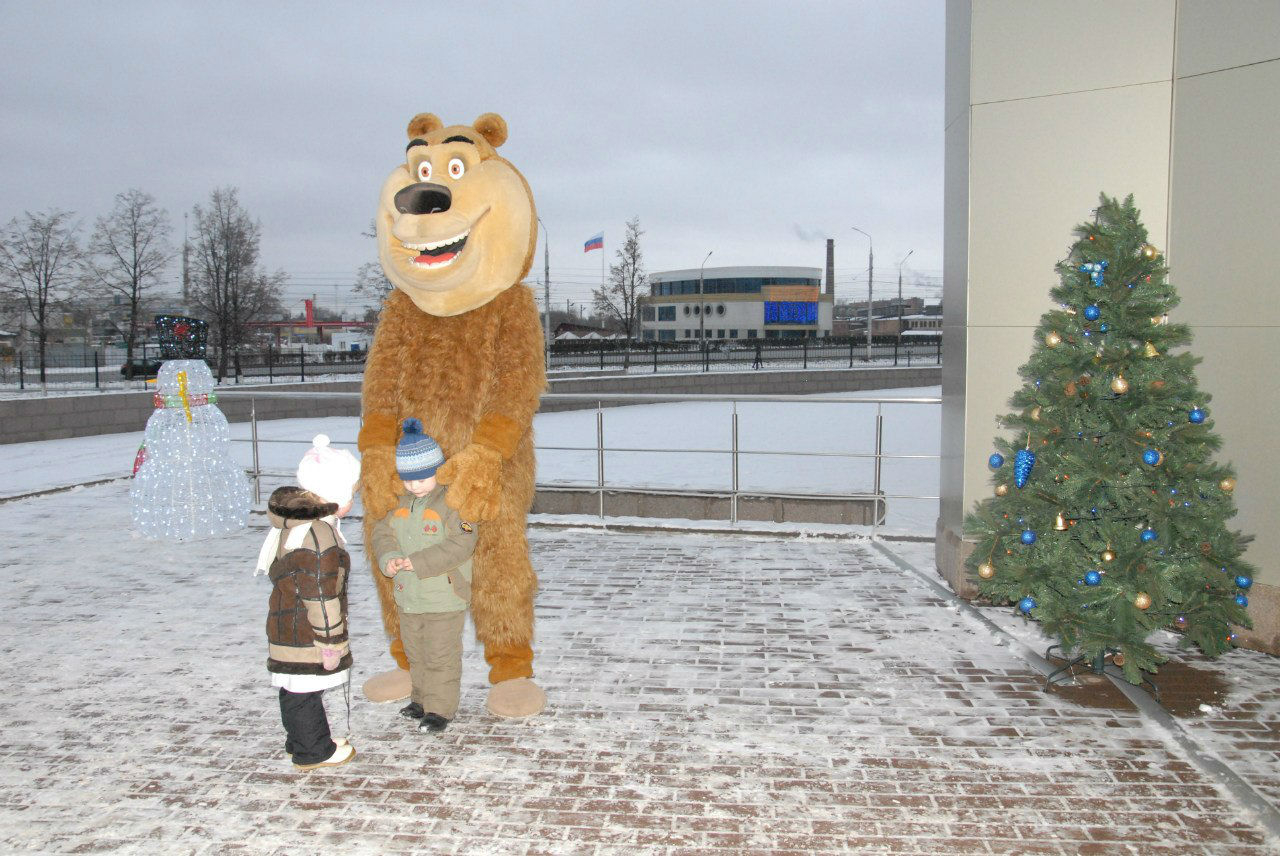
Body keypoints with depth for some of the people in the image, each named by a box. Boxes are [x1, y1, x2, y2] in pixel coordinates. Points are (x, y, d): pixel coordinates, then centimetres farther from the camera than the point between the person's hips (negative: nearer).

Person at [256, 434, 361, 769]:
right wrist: (331, 641, -15)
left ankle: (300, 739, 37)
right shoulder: (319, 536, -27)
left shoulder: (291, 518, 5)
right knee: (306, 691, 5)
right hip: (306, 634, -10)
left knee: (295, 689, 21)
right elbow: (321, 597, -25)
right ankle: (313, 752, 20)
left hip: (286, 624, 10)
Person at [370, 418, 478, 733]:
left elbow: (461, 544, -25)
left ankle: (441, 708, 17)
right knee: (416, 654, 22)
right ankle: (422, 698, 39)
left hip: (444, 600, -7)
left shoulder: (453, 503, -18)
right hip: (408, 598, 7)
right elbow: (382, 532, 7)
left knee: (441, 656, 3)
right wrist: (389, 558, -15)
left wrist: (418, 562, -27)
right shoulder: (400, 503, 5)